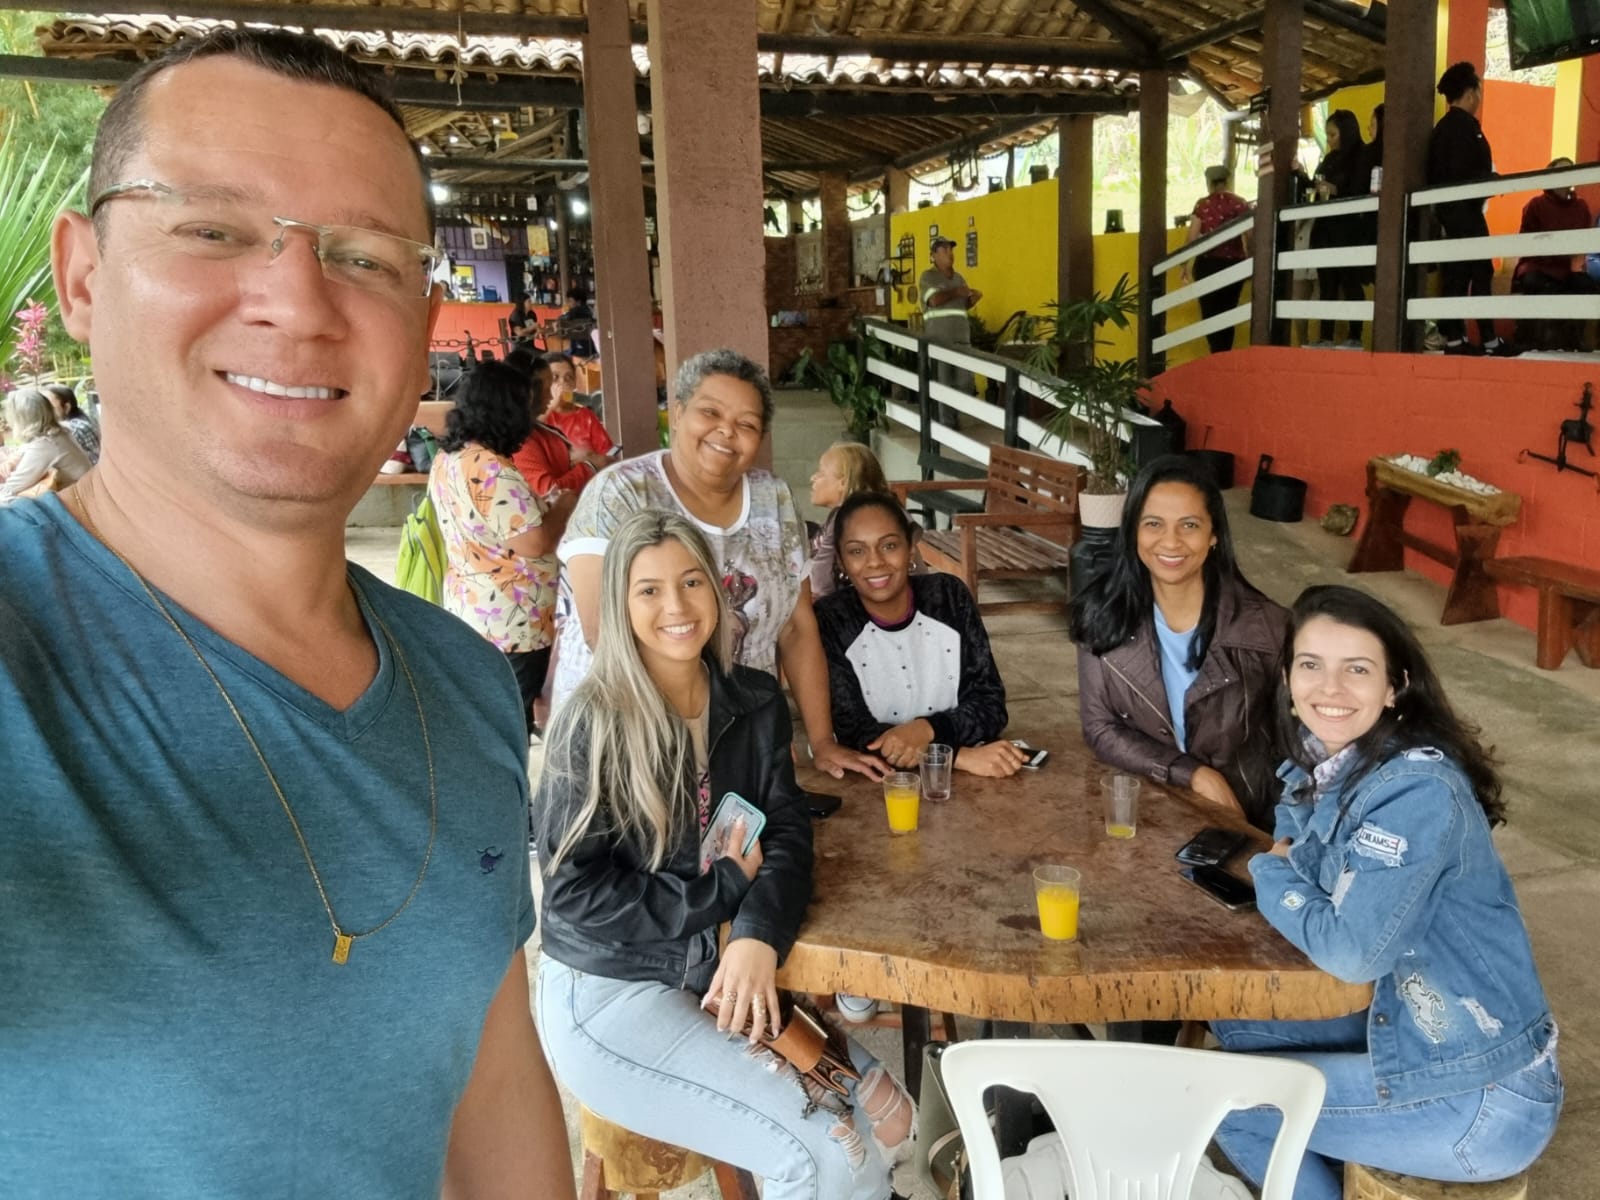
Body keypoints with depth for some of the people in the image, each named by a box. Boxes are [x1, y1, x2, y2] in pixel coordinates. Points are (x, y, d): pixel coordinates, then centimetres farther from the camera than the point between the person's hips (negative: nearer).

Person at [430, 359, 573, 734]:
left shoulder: (445, 460, 6)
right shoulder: (493, 470, -24)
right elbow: (534, 543, -25)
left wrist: (543, 508, 14)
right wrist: (564, 506, -8)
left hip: (467, 611, 9)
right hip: (510, 625, -9)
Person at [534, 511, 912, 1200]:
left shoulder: (754, 704, 1)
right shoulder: (594, 723, -16)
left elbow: (788, 832, -5)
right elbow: (572, 890, -17)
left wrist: (758, 936, -25)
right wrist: (727, 887, -16)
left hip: (720, 976, 6)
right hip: (606, 996, -6)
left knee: (886, 1117, -2)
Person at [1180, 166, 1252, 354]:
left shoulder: (1202, 204, -2)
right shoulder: (1241, 204, 0)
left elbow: (1192, 238, -4)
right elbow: (1248, 238, -5)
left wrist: (1184, 265, 4)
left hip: (1207, 265, -1)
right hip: (1234, 266, 1)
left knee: (1211, 313, 6)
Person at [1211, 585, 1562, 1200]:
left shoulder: (1417, 792, -26)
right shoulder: (1319, 767, 0)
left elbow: (1354, 952, -28)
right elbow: (1301, 856, 14)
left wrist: (1271, 876, -12)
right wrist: (1283, 867, -8)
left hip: (1483, 1099, -8)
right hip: (1412, 1027, 8)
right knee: (1237, 1022, 16)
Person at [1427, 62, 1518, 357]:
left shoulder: (1443, 127, 17)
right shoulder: (1464, 125, -10)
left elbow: (1437, 173, 16)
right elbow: (1464, 173, -20)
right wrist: (1492, 182, -8)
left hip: (1448, 209, 9)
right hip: (1464, 209, -9)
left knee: (1455, 274, 6)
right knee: (1480, 271, -8)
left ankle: (1455, 338, 4)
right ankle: (1489, 340, -8)